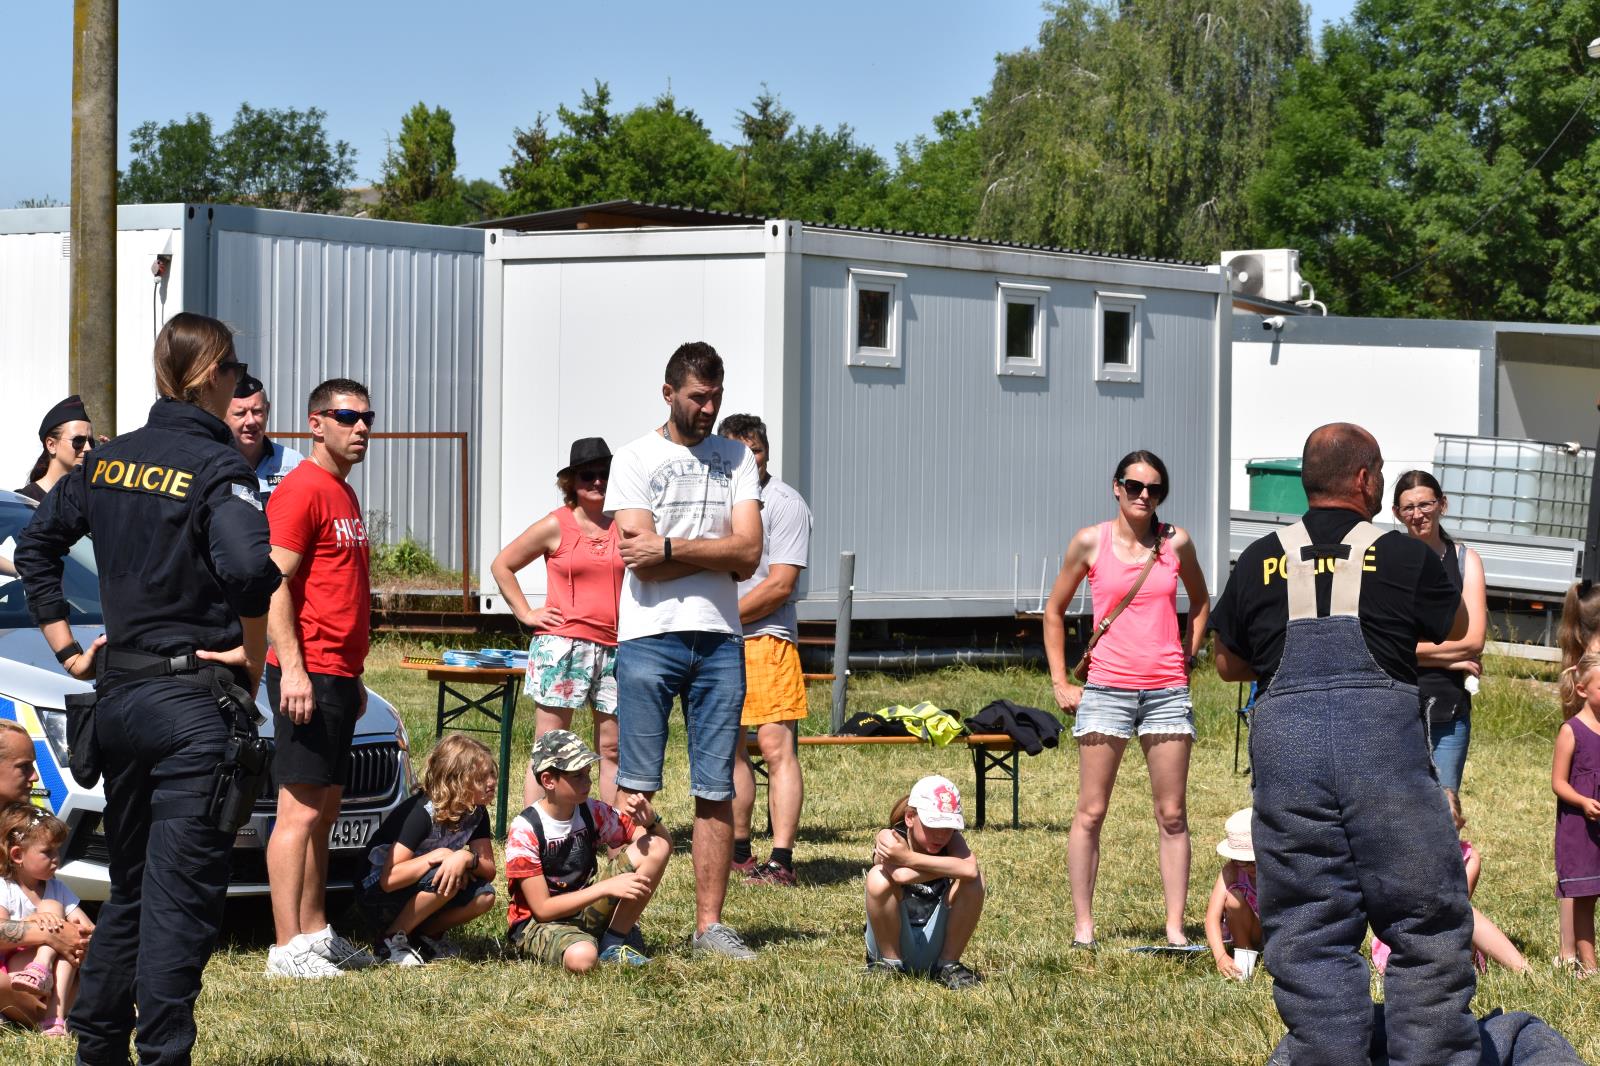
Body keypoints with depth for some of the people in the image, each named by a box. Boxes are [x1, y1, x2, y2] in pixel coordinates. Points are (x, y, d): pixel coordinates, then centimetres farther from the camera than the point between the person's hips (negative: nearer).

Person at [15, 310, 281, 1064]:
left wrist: (67, 648, 17)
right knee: (179, 896, -4)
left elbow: (35, 546, 16)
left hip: (118, 693, 7)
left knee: (130, 887, 19)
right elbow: (248, 569, -27)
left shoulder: (108, 461, 9)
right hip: (195, 702, -7)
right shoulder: (218, 466, -12)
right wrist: (253, 654, -13)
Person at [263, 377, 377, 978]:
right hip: (307, 674, -10)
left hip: (339, 675, 10)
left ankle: (314, 933, 18)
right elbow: (275, 583, -17)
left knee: (324, 811, 12)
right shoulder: (301, 490, -10)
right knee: (300, 810, -10)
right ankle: (287, 949, -11)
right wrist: (293, 668, -23)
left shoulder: (343, 494, 20)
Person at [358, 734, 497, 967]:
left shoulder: (476, 813, -5)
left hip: (416, 895, 7)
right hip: (378, 899, -7)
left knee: (484, 895, -18)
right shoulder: (422, 813, -26)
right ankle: (393, 939, -16)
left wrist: (467, 859, -29)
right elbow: (389, 878, -34)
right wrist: (438, 856, -34)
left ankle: (425, 935, 2)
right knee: (443, 880, -34)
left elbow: (489, 871, -8)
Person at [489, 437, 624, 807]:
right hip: (562, 647, -4)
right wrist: (526, 613, 1)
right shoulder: (555, 526, 0)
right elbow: (502, 565, 7)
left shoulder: (621, 528, 10)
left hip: (613, 649, 4)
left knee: (612, 748, 6)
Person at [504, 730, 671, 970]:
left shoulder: (593, 812, -1)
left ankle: (613, 945, -6)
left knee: (657, 846, -10)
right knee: (582, 957, -43)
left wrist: (650, 820, -19)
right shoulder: (525, 830, -17)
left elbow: (664, 842, 5)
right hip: (539, 923, -6)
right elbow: (542, 908, -19)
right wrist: (607, 887, -24)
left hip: (586, 910, 6)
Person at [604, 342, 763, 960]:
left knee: (716, 790, 4)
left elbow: (749, 554, -2)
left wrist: (671, 547, -9)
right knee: (635, 789, -5)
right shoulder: (635, 460, 2)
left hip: (720, 640, 3)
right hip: (650, 637, -3)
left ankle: (710, 925, 9)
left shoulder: (736, 460, 12)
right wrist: (717, 551, -4)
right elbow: (643, 560, -9)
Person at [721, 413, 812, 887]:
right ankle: (739, 852, 18)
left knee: (777, 746, -11)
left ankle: (781, 861, -13)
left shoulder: (784, 504, -6)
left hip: (766, 638, -7)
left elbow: (779, 585, -12)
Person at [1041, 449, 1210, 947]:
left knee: (1172, 815, 2)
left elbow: (1200, 601, 22)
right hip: (1105, 689, -1)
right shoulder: (1090, 542, 0)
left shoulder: (1176, 542, 4)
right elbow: (1054, 611, 9)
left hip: (1167, 692, 2)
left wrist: (1187, 655, 11)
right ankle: (1083, 925, 4)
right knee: (1090, 813, -1)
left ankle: (1175, 926, 6)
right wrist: (1060, 682, 5)